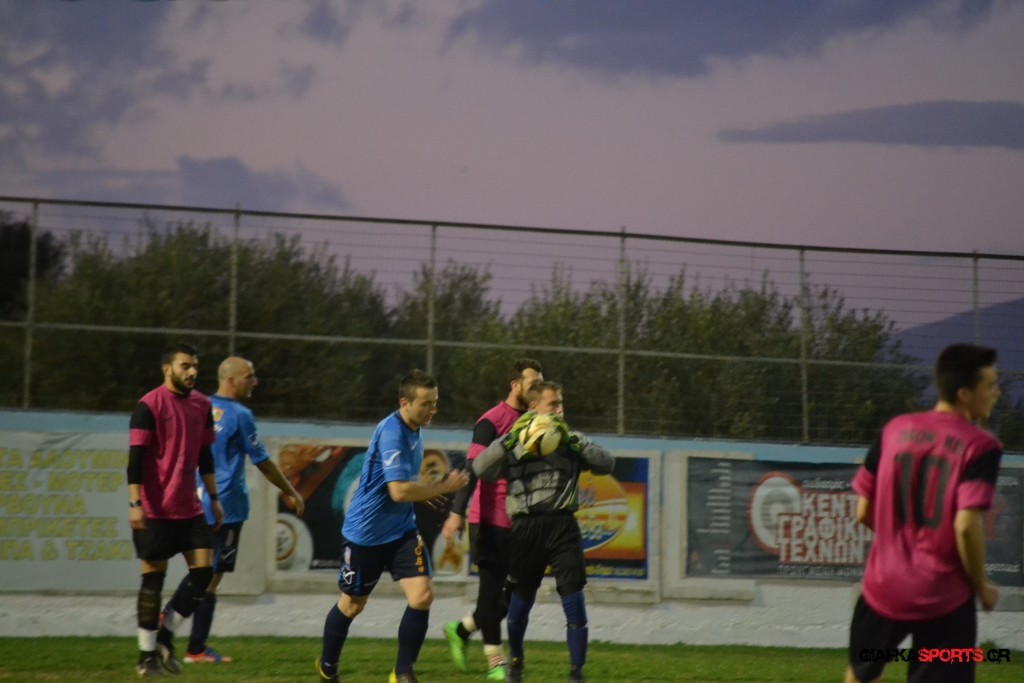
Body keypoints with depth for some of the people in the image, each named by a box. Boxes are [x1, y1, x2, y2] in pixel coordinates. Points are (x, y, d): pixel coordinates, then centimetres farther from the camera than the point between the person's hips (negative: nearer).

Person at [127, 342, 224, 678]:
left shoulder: (201, 405, 9)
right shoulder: (149, 406, -11)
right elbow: (136, 458, -13)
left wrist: (213, 498, 17)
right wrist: (136, 503, -18)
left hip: (189, 508, 6)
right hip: (156, 510, -6)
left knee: (203, 570, -1)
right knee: (154, 578, -1)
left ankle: (165, 637, 14)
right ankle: (147, 654, 7)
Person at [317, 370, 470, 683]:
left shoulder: (414, 429, 5)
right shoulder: (392, 432, -23)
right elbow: (399, 491, -30)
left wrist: (428, 492, 6)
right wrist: (443, 487, -21)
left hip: (401, 530, 7)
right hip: (365, 533, -7)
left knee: (422, 596, -10)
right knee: (352, 605, 10)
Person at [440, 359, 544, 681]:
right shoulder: (492, 421, -9)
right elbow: (473, 469, -15)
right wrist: (457, 513, -21)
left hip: (518, 522, 8)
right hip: (491, 520, -8)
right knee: (493, 588, -3)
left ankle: (460, 630, 26)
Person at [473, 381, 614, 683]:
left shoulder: (571, 440, 13)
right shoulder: (514, 445, 9)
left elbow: (607, 463, 3)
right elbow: (481, 469, -4)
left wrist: (575, 442, -8)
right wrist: (510, 439, -12)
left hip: (562, 525, 0)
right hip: (526, 527, 0)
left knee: (573, 595, -9)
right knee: (522, 598, 8)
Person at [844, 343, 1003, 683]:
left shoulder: (895, 430, 3)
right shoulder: (980, 447, -13)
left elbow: (864, 512, 6)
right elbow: (966, 527, -22)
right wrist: (981, 587, -7)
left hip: (884, 586, 5)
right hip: (944, 597, -5)